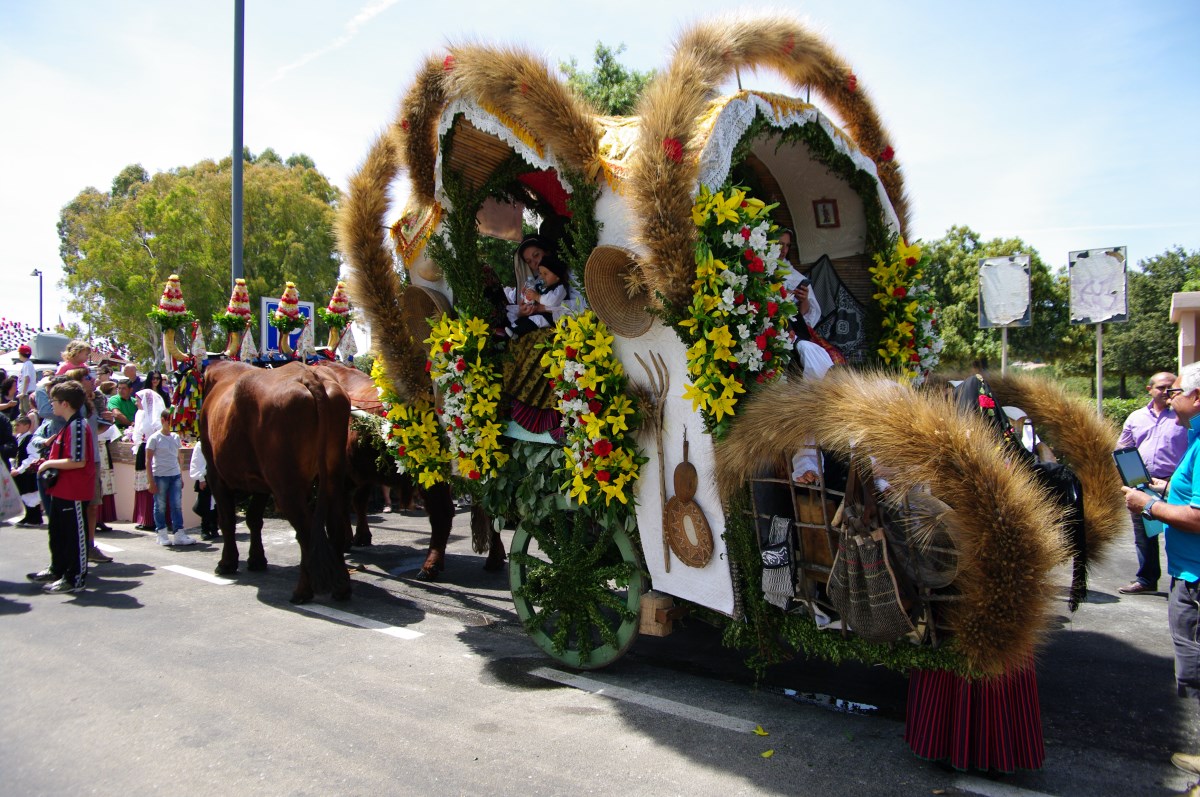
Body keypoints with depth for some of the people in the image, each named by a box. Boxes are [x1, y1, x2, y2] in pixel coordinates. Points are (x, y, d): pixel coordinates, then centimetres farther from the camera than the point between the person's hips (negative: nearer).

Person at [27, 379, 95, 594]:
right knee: (57, 531, 22)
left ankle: (75, 578, 8)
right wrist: (49, 462, 11)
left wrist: (50, 463, -17)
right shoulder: (68, 426, 13)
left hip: (74, 491, -11)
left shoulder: (77, 426, -20)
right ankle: (57, 570, 36)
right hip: (61, 489, 11)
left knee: (75, 533, 0)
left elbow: (78, 461, -26)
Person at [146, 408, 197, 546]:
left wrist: (181, 476, 17)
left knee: (177, 505, 1)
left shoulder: (176, 437, 12)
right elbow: (148, 461, -4)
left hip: (175, 475, 4)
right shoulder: (154, 438, -4)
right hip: (160, 476, -4)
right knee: (160, 506, 4)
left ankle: (179, 534, 2)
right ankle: (162, 535, 13)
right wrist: (151, 481, -8)